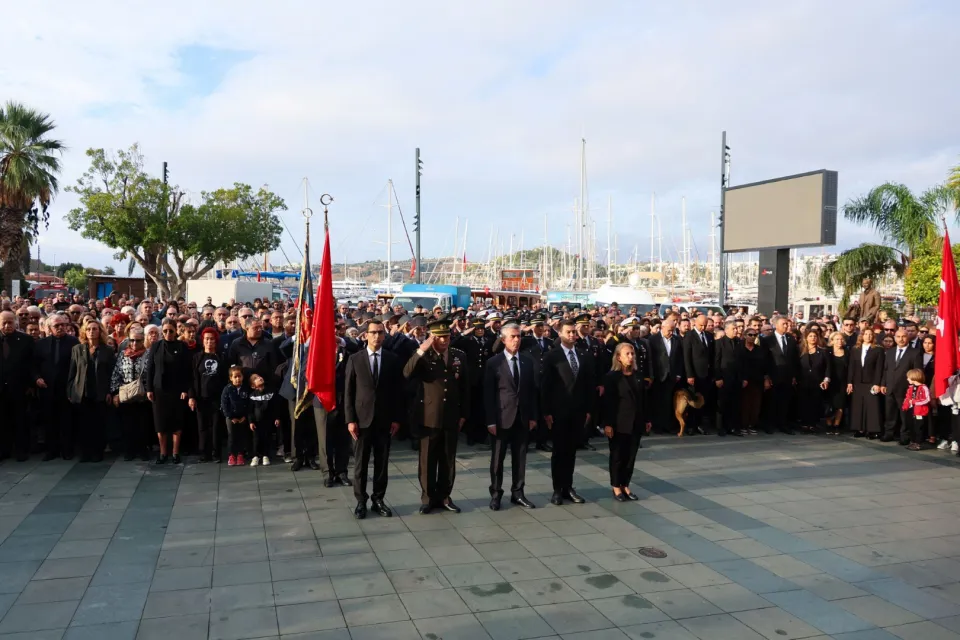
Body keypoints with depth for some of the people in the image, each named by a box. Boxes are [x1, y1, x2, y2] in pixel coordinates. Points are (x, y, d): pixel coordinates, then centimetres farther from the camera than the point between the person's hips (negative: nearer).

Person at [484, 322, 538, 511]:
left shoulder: (528, 361, 7)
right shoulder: (494, 362, -5)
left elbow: (532, 390, 9)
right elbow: (488, 394, -6)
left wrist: (533, 416, 5)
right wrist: (490, 420, -11)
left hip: (523, 417, 3)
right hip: (502, 417, -3)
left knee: (520, 457, 9)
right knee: (498, 458, 5)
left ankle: (517, 493, 20)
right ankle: (496, 494, 17)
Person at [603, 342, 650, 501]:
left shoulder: (637, 375, 10)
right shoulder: (611, 376, -8)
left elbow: (643, 398, 13)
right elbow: (607, 402, -12)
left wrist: (647, 419, 10)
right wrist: (607, 423, -16)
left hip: (636, 422, 5)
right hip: (619, 423, -5)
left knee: (631, 456, 9)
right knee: (617, 455, 5)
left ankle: (625, 486, 20)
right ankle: (616, 487, 15)